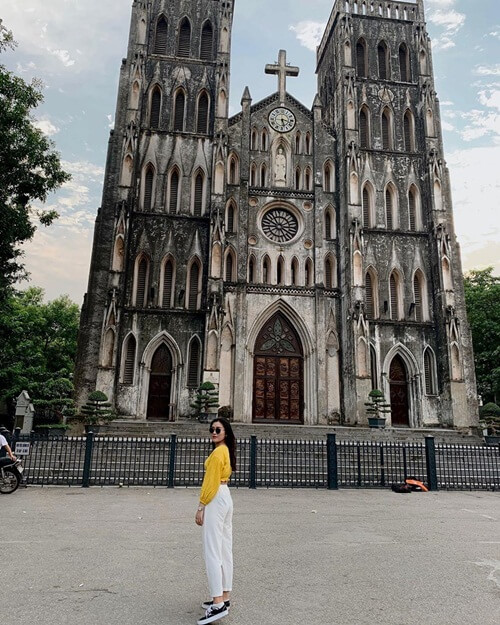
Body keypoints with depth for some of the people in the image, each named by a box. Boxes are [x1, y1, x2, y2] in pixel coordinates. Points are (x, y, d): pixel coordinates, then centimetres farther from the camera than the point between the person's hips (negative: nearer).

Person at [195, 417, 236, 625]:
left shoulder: (217, 452, -15)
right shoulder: (226, 451, 14)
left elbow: (210, 482, -18)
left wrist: (201, 507, -13)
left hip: (215, 500, -10)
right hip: (226, 498, 10)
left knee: (212, 551, -9)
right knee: (225, 550, 12)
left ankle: (218, 604, -10)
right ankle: (224, 598, 20)